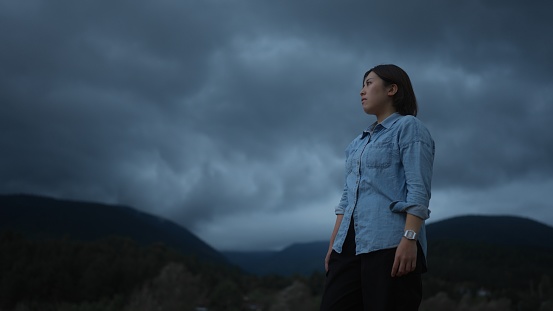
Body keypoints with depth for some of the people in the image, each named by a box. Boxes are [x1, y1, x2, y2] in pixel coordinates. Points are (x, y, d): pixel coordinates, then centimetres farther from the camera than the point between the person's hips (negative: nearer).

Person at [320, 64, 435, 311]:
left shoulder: (408, 127, 3)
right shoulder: (359, 142, 25)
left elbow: (418, 189, -9)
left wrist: (410, 238, -19)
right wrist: (334, 243, 15)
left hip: (389, 244, -7)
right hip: (350, 245, 7)